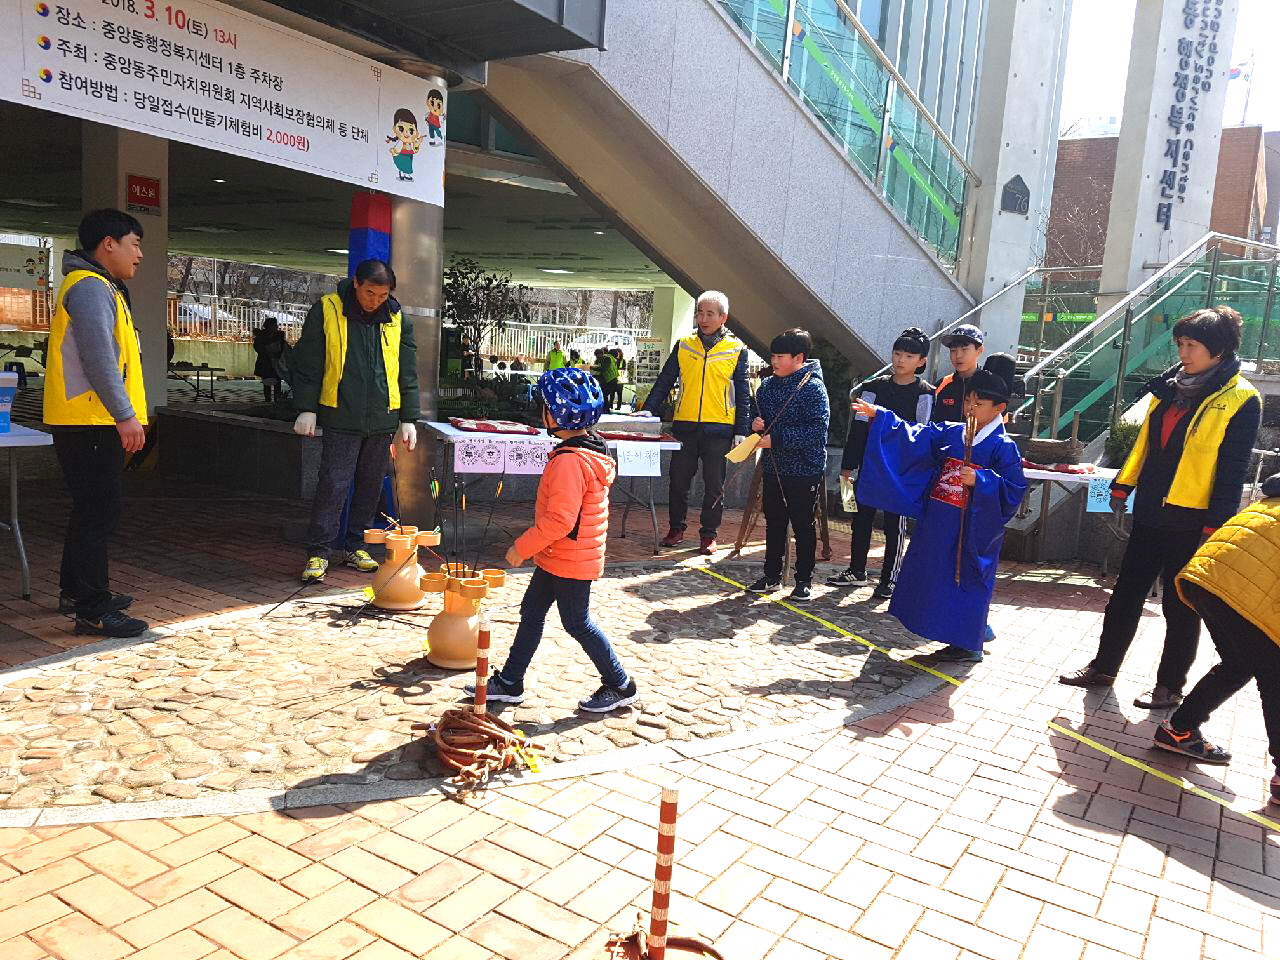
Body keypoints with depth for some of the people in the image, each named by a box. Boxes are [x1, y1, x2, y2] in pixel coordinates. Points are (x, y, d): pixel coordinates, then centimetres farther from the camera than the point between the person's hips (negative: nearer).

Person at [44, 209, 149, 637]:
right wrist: (126, 415, -24)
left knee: (90, 509, 18)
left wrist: (124, 414, 22)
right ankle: (93, 610, -4)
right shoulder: (90, 288, -13)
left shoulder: (99, 287, 21)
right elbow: (99, 358, -23)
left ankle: (76, 591, 30)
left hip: (89, 422, 11)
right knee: (100, 512, -9)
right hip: (91, 422, -11)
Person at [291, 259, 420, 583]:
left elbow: (407, 373, 11)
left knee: (371, 486, 10)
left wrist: (408, 419, 8)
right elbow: (308, 364, 0)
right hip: (341, 418, -4)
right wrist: (306, 408, -5)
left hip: (382, 419, 4)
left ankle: (354, 546, 23)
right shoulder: (327, 311, -3)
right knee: (333, 484, -7)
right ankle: (319, 552, 2)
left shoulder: (396, 320, 7)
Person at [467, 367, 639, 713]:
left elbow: (559, 520, -30)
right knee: (531, 613, 16)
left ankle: (620, 686, 19)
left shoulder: (569, 462, -26)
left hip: (570, 562, -10)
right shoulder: (591, 448, 6)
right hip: (558, 558, 10)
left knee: (577, 623, 4)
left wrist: (522, 547, -19)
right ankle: (509, 682, 27)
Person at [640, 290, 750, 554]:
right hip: (684, 426, 2)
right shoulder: (684, 346, 8)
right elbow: (664, 382, 9)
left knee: (714, 485, 5)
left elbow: (742, 394, 4)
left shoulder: (736, 350, 2)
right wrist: (649, 410, -4)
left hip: (719, 429, -2)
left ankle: (709, 534, 17)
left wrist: (740, 431, -1)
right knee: (678, 481, 7)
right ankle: (676, 528, 23)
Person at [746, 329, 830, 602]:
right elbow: (760, 416, 21)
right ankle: (772, 576, 26)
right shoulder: (767, 387, 7)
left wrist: (776, 439, -24)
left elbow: (816, 430, -22)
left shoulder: (813, 388, -14)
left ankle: (804, 581, 18)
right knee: (774, 524, 14)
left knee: (803, 526, 6)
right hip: (773, 468, 6)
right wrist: (757, 425, -4)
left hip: (805, 470, -6)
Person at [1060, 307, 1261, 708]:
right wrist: (1123, 484, 14)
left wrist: (1216, 525, -15)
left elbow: (1232, 471, -13)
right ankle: (1102, 668, 25)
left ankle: (1170, 686, 21)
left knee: (1180, 607, 6)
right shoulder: (1170, 387, 8)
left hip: (1191, 521, -6)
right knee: (1125, 594, 13)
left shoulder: (1240, 400, -11)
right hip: (1150, 513, 7)